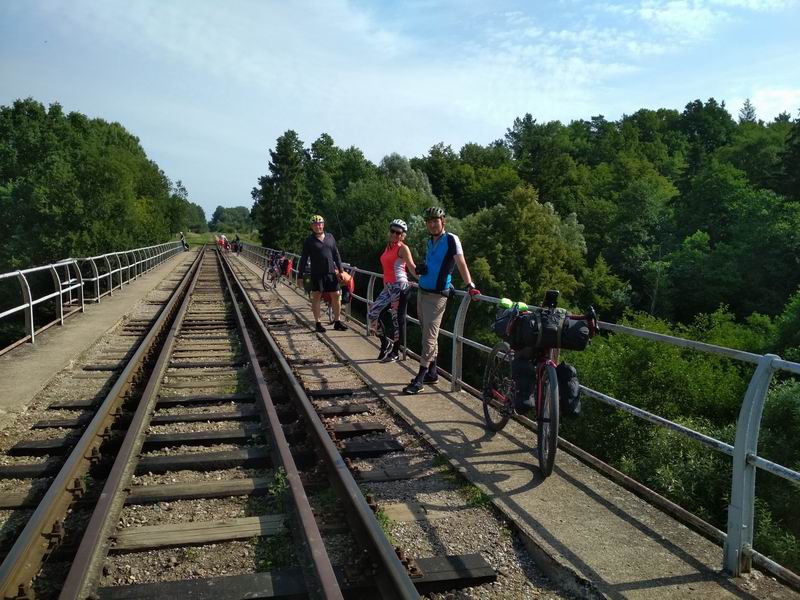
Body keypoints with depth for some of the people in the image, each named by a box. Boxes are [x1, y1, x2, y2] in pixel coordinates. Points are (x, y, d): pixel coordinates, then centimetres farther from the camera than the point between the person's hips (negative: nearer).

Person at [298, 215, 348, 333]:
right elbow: (304, 258, 0)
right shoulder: (309, 241, -1)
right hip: (317, 273, -3)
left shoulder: (330, 237, 9)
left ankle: (337, 322, 14)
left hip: (331, 272, 3)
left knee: (336, 295, 3)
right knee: (316, 296, 2)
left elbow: (336, 254, 12)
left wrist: (340, 270, 8)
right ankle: (318, 323, 10)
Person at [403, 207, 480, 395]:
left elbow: (461, 263, -20)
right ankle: (432, 373, 23)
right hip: (422, 292, 8)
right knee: (428, 334, 13)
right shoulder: (430, 241, 13)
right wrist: (420, 268, 4)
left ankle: (420, 379, -4)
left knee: (429, 337, -7)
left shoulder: (451, 239, -9)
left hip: (437, 295, -8)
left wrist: (470, 285, -32)